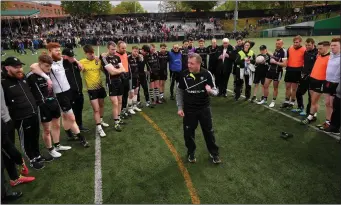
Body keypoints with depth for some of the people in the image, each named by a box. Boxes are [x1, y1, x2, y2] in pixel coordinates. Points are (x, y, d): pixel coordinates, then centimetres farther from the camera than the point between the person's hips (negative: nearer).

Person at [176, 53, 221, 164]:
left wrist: (210, 90, -32)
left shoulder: (207, 74, -14)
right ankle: (191, 152, 34)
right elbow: (179, 92, 1)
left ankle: (214, 153, 32)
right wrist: (180, 107, -3)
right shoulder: (184, 74, -11)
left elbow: (215, 91, -7)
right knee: (188, 132, 10)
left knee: (209, 131, 10)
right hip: (189, 109, 1)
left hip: (204, 109, 0)